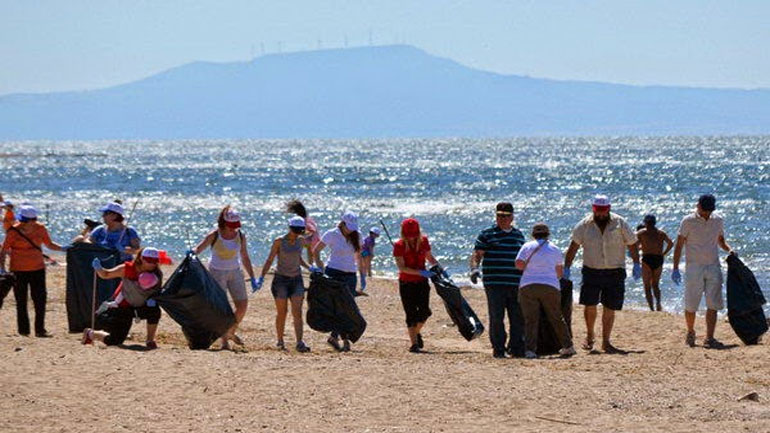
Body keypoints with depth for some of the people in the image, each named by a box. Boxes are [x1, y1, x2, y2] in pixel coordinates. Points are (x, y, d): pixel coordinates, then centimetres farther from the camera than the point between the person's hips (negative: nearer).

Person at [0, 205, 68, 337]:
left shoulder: (40, 229, 0)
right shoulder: (14, 231, -9)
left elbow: (49, 244, 10)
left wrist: (62, 248, -7)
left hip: (37, 269, 2)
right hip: (19, 270, -2)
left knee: (40, 300, -3)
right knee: (21, 301, 3)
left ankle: (40, 330, 4)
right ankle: (23, 330, 13)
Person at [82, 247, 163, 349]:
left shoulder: (157, 274, -13)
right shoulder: (128, 269, -20)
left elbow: (157, 291, 0)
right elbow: (106, 275, -9)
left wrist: (152, 299, -23)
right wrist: (99, 269, -31)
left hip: (140, 306, 4)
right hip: (122, 307, -4)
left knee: (154, 310, -29)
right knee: (114, 341, -7)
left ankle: (150, 340, -7)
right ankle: (90, 334, 25)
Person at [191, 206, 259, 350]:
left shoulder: (240, 236, -1)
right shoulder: (214, 235, -12)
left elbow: (245, 258, 7)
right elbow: (198, 249, -15)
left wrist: (252, 278, 7)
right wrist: (192, 252, -40)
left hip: (235, 273, 4)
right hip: (217, 273, -4)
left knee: (243, 305, -2)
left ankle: (231, 332, 21)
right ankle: (224, 340, 2)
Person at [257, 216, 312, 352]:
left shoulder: (301, 240, 3)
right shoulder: (279, 241, -10)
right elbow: (269, 260, -7)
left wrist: (309, 267, 4)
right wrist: (261, 277, -15)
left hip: (296, 280, 3)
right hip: (281, 279, -3)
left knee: (297, 312, -8)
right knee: (282, 313, 1)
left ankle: (299, 343, -15)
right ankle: (280, 341, 18)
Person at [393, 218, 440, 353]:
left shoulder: (423, 241, 0)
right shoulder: (399, 245, -12)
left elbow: (430, 258, 15)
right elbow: (401, 267, -18)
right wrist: (420, 272, -27)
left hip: (422, 282, 3)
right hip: (406, 283, -3)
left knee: (424, 311, -4)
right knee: (411, 314, -6)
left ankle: (416, 332, 24)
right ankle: (414, 343, -3)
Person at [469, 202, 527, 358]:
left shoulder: (519, 235, 16)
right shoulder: (487, 234, 2)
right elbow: (476, 255, -5)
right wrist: (474, 269, -23)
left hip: (516, 285, 4)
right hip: (494, 284, -4)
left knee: (518, 318, 3)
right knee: (496, 318, -5)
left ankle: (516, 347, 13)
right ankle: (498, 348, 1)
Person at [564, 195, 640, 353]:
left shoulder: (620, 224, -2)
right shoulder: (585, 225, -1)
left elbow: (632, 244, 5)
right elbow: (573, 246, 2)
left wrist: (636, 264, -3)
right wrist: (566, 267, -4)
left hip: (614, 273, 0)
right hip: (591, 271, 0)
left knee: (609, 308, 1)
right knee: (590, 305, -8)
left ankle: (606, 342, 11)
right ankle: (589, 335, 15)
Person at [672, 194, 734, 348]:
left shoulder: (718, 220, 8)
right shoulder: (688, 221, -4)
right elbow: (679, 245, -2)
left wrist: (729, 249, 1)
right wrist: (675, 269, -8)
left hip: (713, 267, 3)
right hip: (694, 268, -3)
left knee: (713, 305, -6)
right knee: (691, 305, 1)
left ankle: (709, 338, -7)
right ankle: (690, 333, 24)